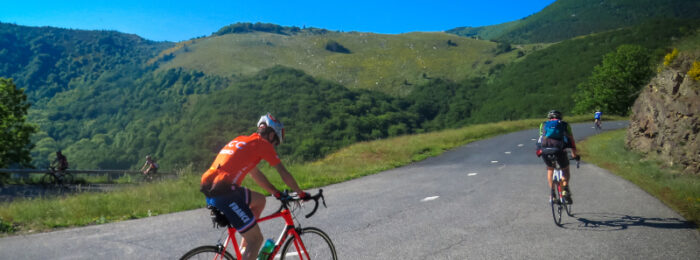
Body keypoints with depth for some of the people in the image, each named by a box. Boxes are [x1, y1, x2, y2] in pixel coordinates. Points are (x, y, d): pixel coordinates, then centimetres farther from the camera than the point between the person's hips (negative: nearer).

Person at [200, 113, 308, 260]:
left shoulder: (241, 140, 25)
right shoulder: (262, 143, 1)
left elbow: (255, 174, 32)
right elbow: (284, 174, 5)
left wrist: (277, 193, 33)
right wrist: (301, 194, 18)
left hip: (208, 190, 9)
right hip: (224, 194, -9)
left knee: (259, 200, 26)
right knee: (256, 239, 1)